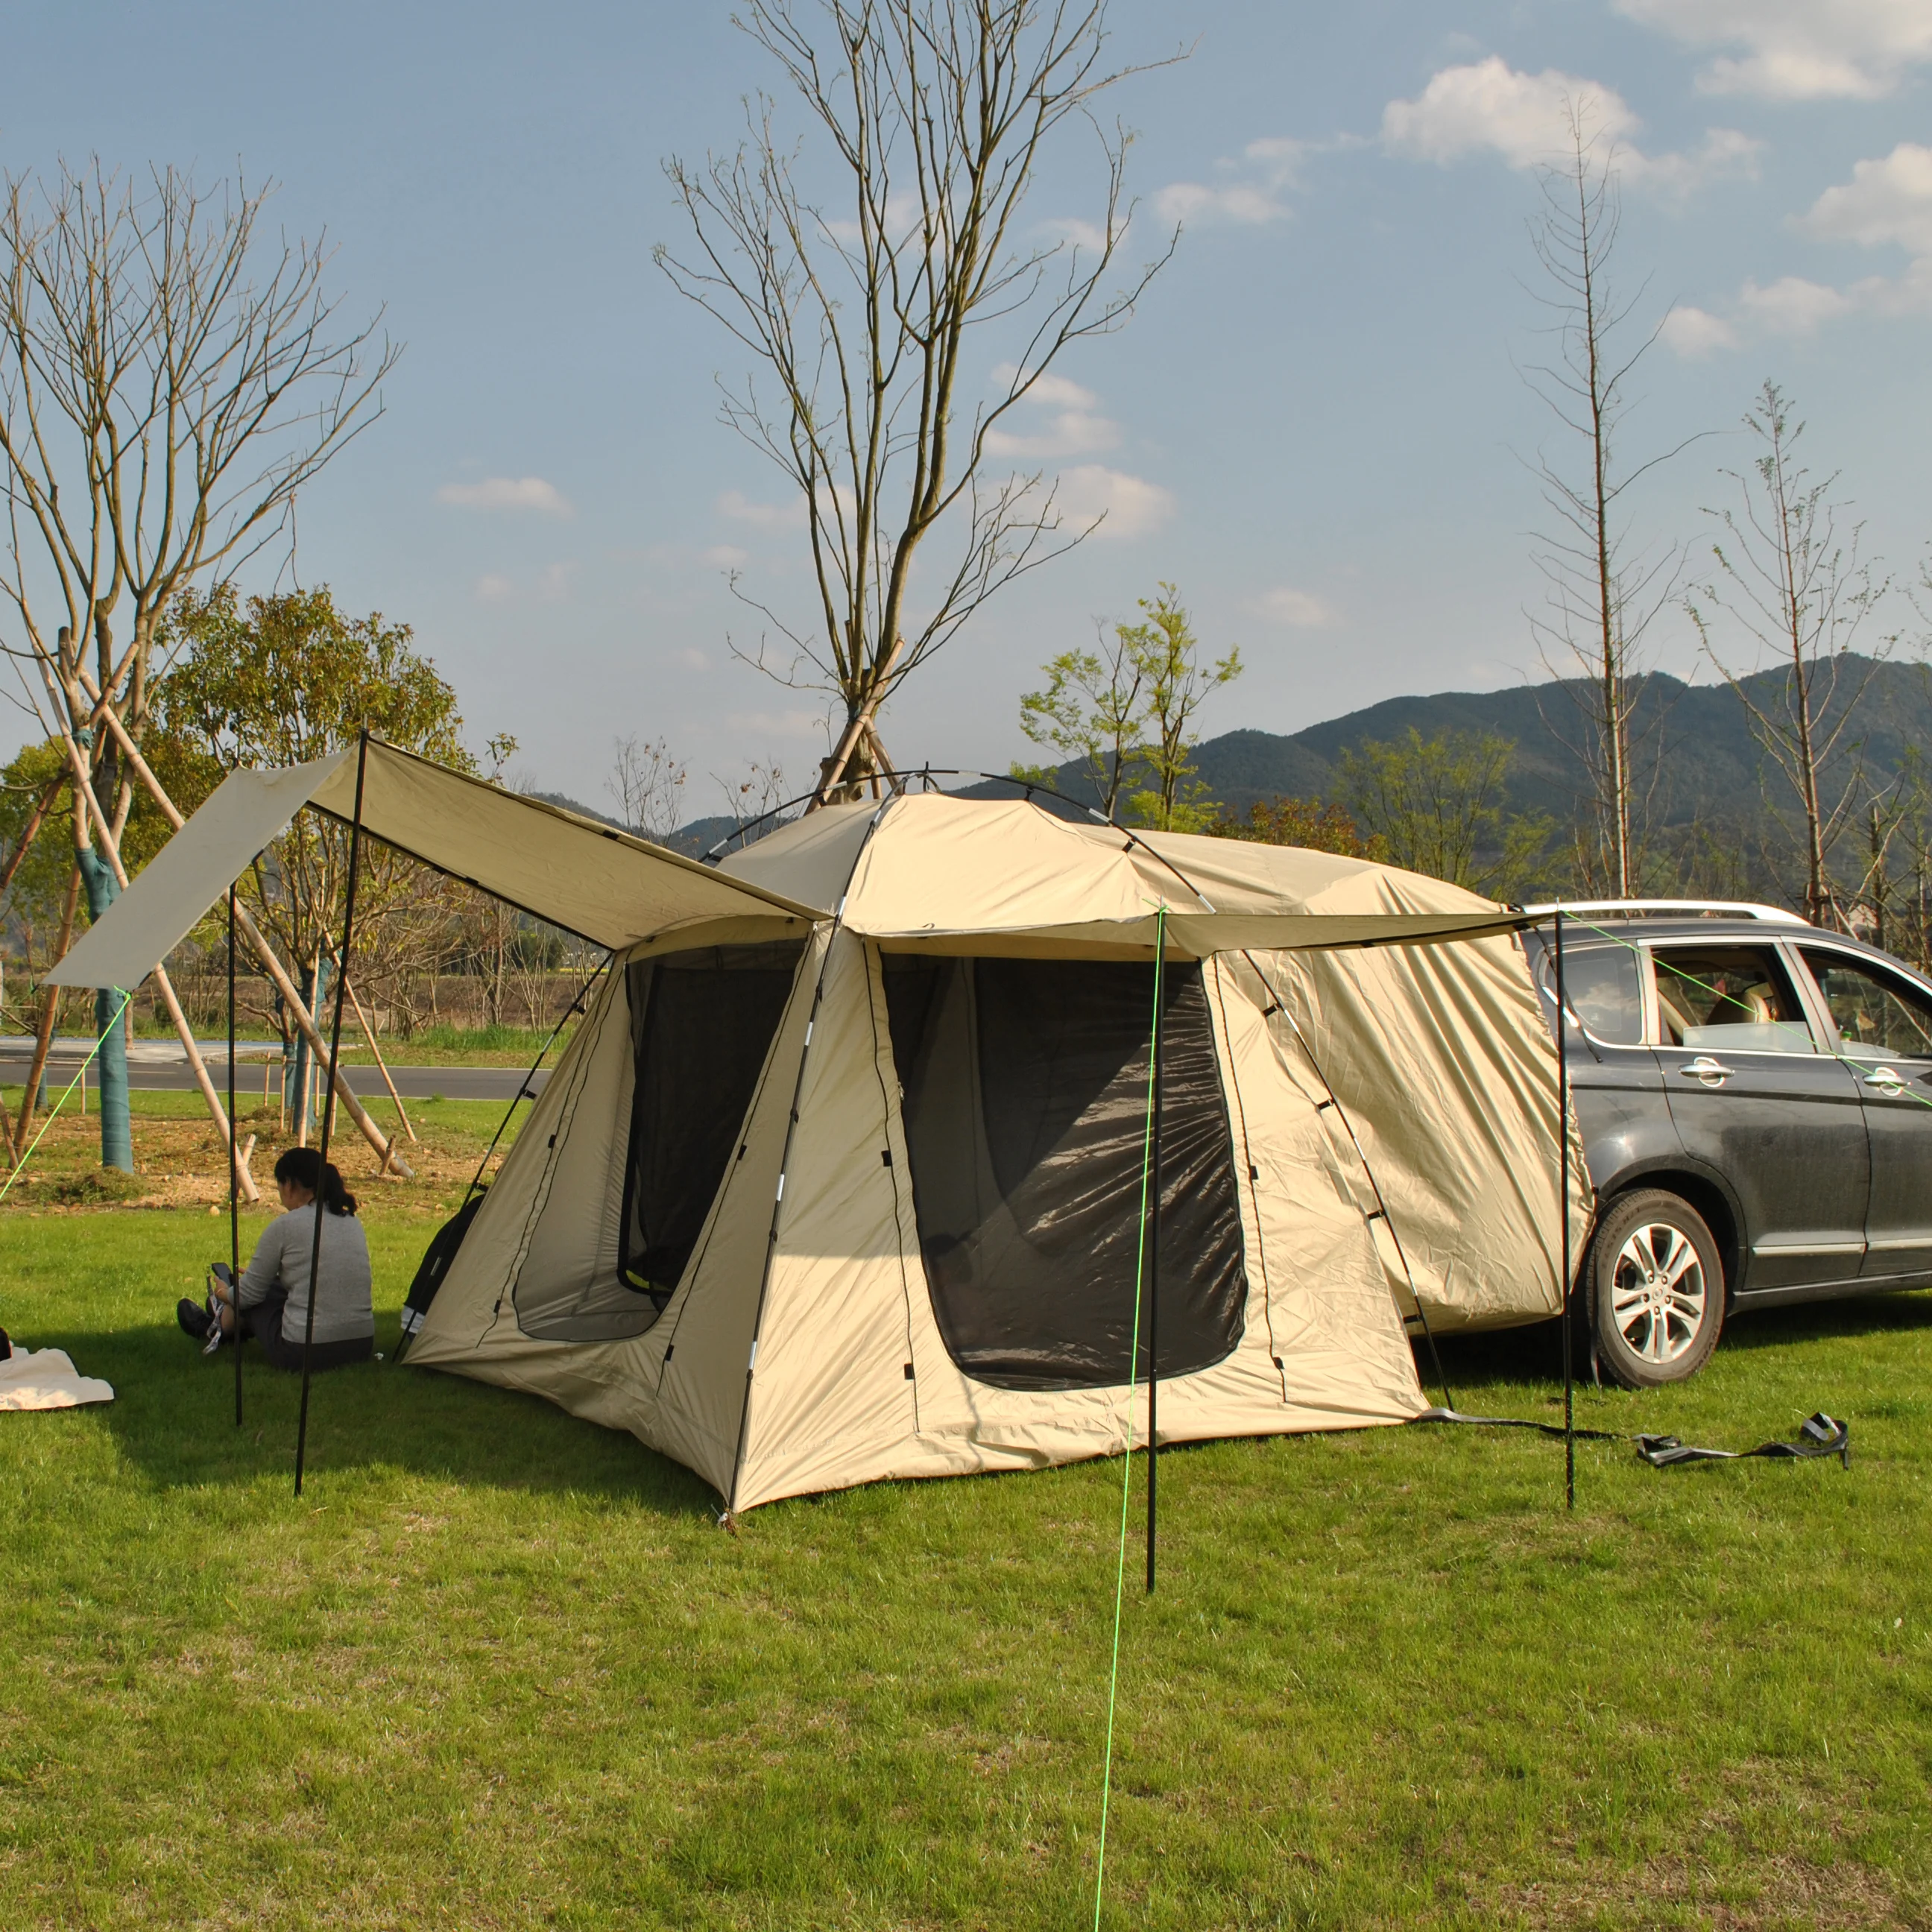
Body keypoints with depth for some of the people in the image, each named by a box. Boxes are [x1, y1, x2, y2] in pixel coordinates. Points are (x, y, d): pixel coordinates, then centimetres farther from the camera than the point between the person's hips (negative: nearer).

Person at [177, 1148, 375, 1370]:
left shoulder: (285, 1226, -9)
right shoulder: (352, 1222, 10)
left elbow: (249, 1294, 2)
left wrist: (226, 1294, 25)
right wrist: (263, 1273, 41)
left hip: (304, 1353, -6)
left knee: (252, 1297, 22)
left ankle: (216, 1328, 52)